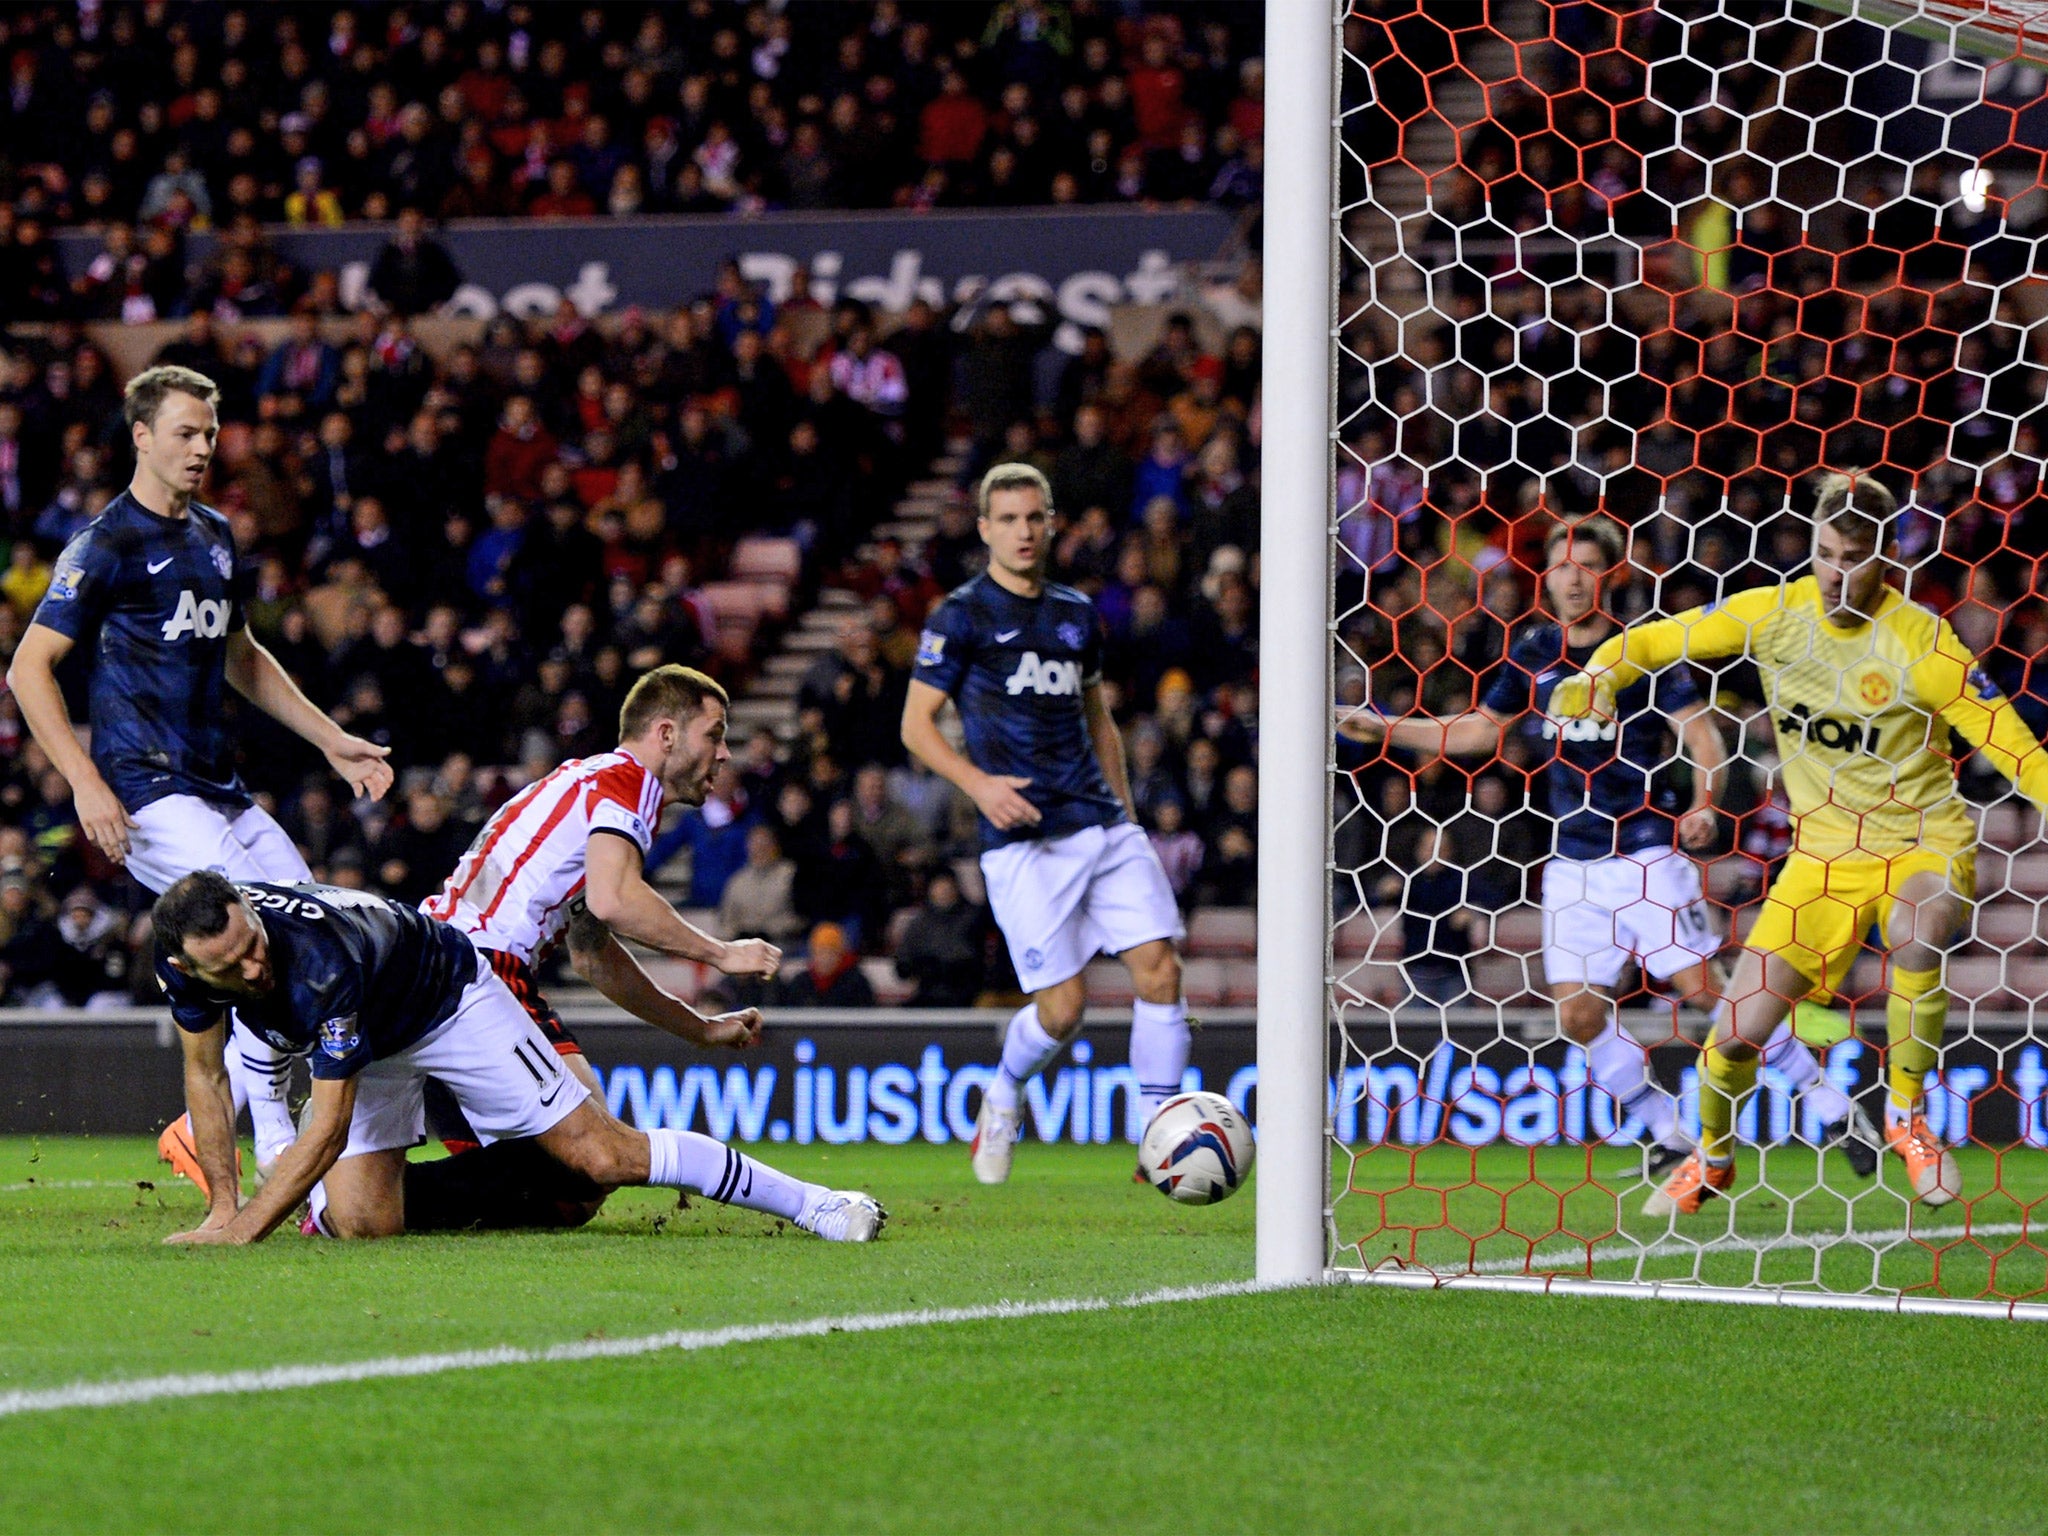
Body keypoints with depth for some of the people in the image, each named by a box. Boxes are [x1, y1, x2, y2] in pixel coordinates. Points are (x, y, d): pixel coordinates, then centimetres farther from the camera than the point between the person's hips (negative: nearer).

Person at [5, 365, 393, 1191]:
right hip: (148, 794, -8)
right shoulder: (105, 545, -7)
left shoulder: (215, 537, 16)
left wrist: (333, 741, 25)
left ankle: (203, 1126, 10)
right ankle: (277, 1154, -14)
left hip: (220, 790, 8)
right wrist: (87, 784, -17)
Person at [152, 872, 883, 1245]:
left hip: (450, 998, -5)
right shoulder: (185, 958, -25)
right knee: (361, 1223, -14)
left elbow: (328, 1127, -38)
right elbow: (205, 1074, -8)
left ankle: (809, 1202, 2)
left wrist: (240, 1232, -40)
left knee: (604, 1157, -8)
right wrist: (222, 1205, -13)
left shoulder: (319, 959, -43)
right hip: (365, 1045, 5)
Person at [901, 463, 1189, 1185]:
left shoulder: (1076, 613, 16)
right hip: (1022, 838, -5)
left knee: (1160, 968, -9)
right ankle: (1002, 1098, 24)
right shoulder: (961, 615, -1)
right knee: (1063, 1004, -8)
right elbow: (916, 723, -2)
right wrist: (978, 782, -17)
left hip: (1103, 827, 5)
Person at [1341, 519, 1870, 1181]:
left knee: (1701, 987, -12)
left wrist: (1704, 804, -27)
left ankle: (1833, 1107, -3)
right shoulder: (1534, 652, 9)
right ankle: (1670, 1137, 10)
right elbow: (1482, 728, 21)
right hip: (1572, 862, 5)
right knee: (1578, 1014, -3)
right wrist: (1382, 729, 18)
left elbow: (1699, 729, -9)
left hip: (1647, 851, -5)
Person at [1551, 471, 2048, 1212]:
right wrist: (1599, 677, -17)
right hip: (1824, 851, 3)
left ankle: (1908, 1113, -14)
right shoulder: (1774, 614, -6)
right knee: (1737, 1033, -2)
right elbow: (1656, 639, 3)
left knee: (1915, 927, -38)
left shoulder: (1918, 640, -17)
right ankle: (1712, 1158, 30)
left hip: (1923, 843, -3)